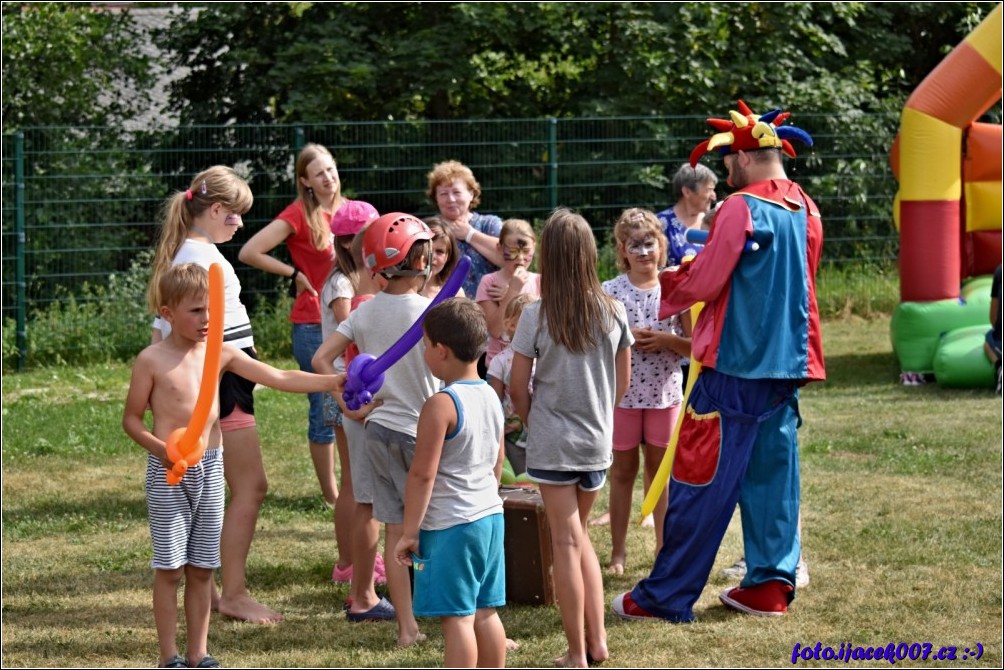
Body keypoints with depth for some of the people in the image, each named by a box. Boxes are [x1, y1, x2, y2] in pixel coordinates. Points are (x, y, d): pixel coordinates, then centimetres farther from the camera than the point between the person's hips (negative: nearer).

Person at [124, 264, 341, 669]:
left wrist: (334, 381, -5)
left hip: (210, 468, 4)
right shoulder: (152, 360, -7)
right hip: (168, 472, -4)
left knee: (202, 567, 9)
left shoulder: (220, 354, 4)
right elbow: (131, 419, -2)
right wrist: (161, 448, -20)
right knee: (169, 568, 1)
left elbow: (279, 379, 3)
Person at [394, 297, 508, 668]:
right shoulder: (491, 397, 8)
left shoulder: (440, 406, -17)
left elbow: (422, 475, -17)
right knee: (485, 613, 14)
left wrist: (409, 532, -12)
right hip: (490, 516, 8)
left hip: (449, 526, -8)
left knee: (456, 618, -4)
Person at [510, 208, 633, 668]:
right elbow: (623, 380, 6)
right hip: (597, 441, 4)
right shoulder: (612, 313, -3)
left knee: (566, 542, 2)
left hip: (552, 444, -4)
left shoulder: (536, 316, -13)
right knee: (579, 536, 20)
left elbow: (518, 388, -8)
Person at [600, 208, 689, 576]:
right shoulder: (610, 292, -4)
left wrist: (665, 340, -16)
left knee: (659, 469, 10)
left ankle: (663, 547, 20)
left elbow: (696, 346, 0)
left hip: (665, 392, 1)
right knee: (623, 469, 8)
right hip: (621, 392, -1)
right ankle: (618, 550, 15)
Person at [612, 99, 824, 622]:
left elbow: (703, 282, -11)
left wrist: (666, 296, 9)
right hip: (788, 363, 7)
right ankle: (770, 585, 13)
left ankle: (665, 595, 0)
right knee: (772, 474, 12)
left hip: (735, 364, -7)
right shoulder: (806, 211, 10)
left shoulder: (741, 209, -14)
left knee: (701, 481, -3)